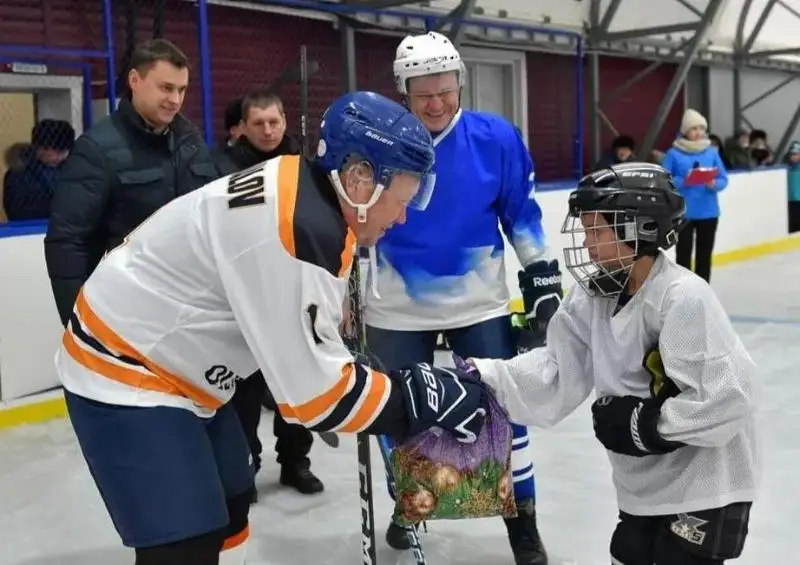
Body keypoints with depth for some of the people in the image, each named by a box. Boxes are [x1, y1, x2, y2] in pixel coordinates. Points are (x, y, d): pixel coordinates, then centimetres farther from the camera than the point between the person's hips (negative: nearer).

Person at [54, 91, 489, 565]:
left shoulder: (307, 193, -1)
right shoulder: (296, 231, -31)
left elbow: (302, 341, 9)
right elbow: (315, 392, -27)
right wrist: (428, 399, -18)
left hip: (170, 364, 10)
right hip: (124, 373, -10)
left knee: (232, 503, 20)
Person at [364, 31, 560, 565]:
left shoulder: (496, 139, -9)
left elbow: (522, 214, 1)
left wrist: (543, 281, 1)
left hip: (480, 305, 0)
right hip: (398, 311, 1)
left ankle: (523, 521, 22)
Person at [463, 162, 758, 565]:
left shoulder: (683, 299, -25)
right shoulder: (593, 295, -2)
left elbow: (724, 400, -28)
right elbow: (555, 370, -6)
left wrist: (645, 422, -22)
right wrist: (485, 378, -18)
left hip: (706, 483, -8)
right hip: (644, 482, 8)